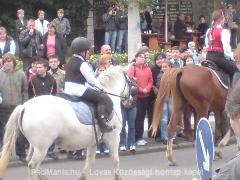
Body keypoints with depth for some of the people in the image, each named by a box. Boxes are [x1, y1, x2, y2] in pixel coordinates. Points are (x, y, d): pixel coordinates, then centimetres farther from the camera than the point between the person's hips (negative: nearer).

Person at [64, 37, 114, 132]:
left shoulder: (71, 61, 16)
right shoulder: (82, 63, -13)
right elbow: (90, 79, -11)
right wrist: (100, 87, 5)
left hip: (67, 90, 10)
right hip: (78, 90, -10)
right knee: (104, 98, -7)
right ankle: (103, 120, -16)